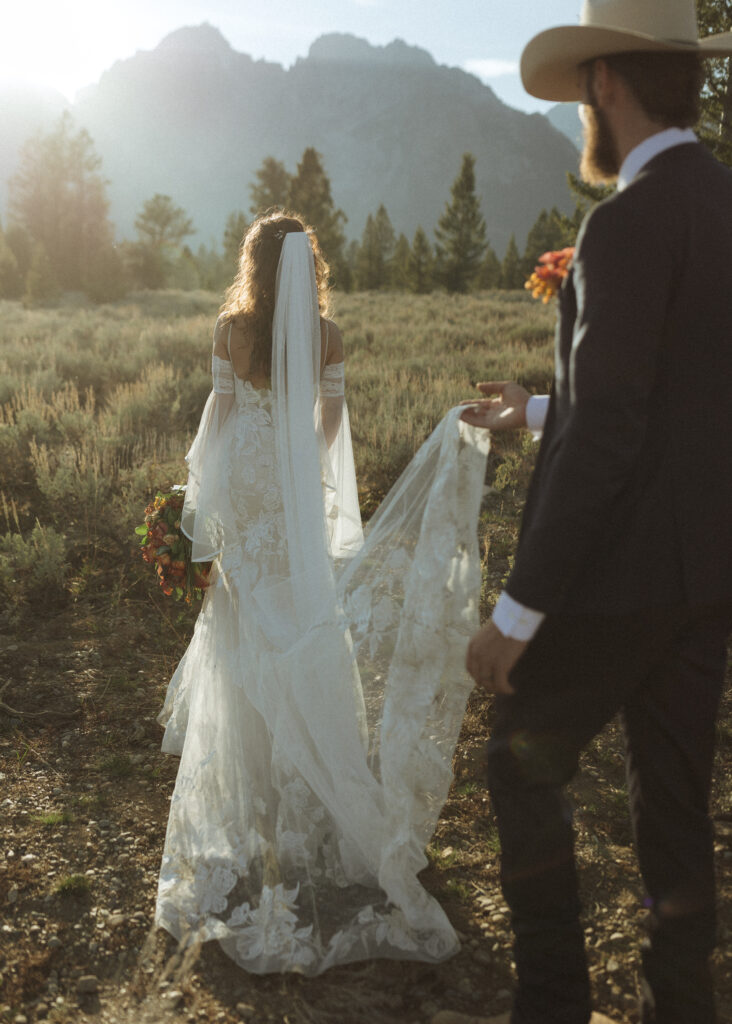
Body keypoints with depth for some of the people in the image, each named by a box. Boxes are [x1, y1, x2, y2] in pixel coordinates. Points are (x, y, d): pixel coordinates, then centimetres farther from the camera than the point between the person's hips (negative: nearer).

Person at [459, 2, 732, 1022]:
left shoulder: (630, 222, -17)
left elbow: (609, 437, -24)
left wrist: (517, 611, -19)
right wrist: (539, 411, 29)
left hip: (622, 573, -8)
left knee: (525, 767, 12)